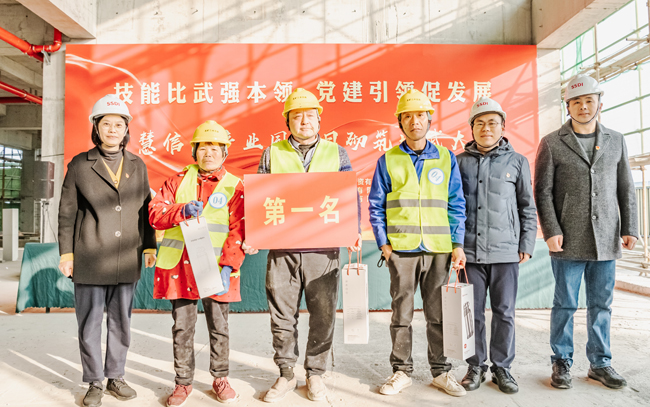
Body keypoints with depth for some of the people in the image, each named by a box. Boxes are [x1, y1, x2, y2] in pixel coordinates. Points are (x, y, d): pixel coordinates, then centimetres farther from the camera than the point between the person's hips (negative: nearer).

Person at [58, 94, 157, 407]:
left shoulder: (137, 165, 10)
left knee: (121, 321, 11)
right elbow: (67, 212, 3)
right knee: (90, 323, 6)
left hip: (126, 260, 2)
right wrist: (66, 253, -1)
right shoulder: (80, 164, 2)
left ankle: (115, 376, 27)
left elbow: (145, 209, 11)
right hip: (89, 259, -2)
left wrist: (149, 246, 6)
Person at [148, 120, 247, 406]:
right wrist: (182, 210, -17)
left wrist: (228, 266, -16)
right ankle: (183, 382, 26)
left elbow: (238, 232, -5)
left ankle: (220, 379, 28)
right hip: (179, 266, 2)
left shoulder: (234, 186, 2)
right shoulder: (179, 180, 10)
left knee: (219, 327, 9)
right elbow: (155, 214, 2)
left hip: (216, 268, -1)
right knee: (182, 327, 10)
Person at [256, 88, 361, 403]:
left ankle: (315, 373, 26)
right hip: (282, 247, 1)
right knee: (282, 314, 7)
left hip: (323, 247, 0)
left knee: (323, 314, 7)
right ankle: (286, 374, 26)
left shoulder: (336, 152, 10)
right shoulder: (272, 153, 10)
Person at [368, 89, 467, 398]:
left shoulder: (446, 158, 9)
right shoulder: (388, 160, 5)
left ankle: (441, 371, 24)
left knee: (438, 313, 9)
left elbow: (456, 204, 8)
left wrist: (458, 244, 0)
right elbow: (376, 205, 5)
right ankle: (402, 371, 21)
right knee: (401, 313, 7)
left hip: (439, 249, 1)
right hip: (401, 248, -1)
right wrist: (383, 244, -3)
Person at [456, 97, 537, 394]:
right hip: (469, 251, 1)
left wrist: (527, 245, 2)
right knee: (473, 312, 7)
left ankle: (502, 367, 22)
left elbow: (528, 208, 8)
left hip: (506, 251, 0)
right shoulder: (460, 162, 7)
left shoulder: (517, 162, 6)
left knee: (504, 313, 7)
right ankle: (476, 366, 22)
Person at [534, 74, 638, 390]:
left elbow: (626, 189, 12)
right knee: (565, 304, 5)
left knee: (602, 305, 11)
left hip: (606, 241, 3)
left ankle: (600, 363, 25)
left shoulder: (616, 141, 12)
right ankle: (562, 363, 18)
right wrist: (551, 231, -11)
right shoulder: (552, 144, 0)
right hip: (568, 242, -3)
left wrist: (629, 228, 6)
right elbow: (543, 192, -3)